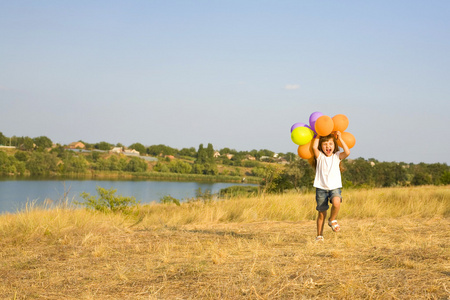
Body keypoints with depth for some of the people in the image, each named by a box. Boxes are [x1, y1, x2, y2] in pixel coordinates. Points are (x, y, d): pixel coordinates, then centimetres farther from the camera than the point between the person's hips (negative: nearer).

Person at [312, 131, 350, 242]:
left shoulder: (337, 156, 5)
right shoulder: (320, 156, 2)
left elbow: (347, 152, -13)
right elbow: (314, 147, -17)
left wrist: (340, 138, -8)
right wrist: (318, 135, -3)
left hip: (334, 187, 0)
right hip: (321, 188, 0)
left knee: (336, 202, -31)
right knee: (322, 213, 4)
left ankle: (332, 220, -2)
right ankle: (319, 235, 20)